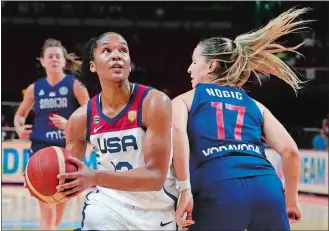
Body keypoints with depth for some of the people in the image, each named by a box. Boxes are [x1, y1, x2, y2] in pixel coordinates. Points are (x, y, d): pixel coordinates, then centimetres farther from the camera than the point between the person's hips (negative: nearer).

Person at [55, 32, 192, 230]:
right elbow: (69, 175, 2)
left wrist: (95, 178, -38)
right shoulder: (81, 118, -8)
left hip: (158, 211, -1)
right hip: (108, 204, 2)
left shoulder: (154, 102, -20)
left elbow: (156, 176, -26)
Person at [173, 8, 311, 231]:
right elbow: (290, 150, 16)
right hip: (267, 189, 3)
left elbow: (177, 132, -5)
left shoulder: (185, 100, 19)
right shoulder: (254, 104, 27)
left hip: (219, 191, -3)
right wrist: (291, 199, 26)